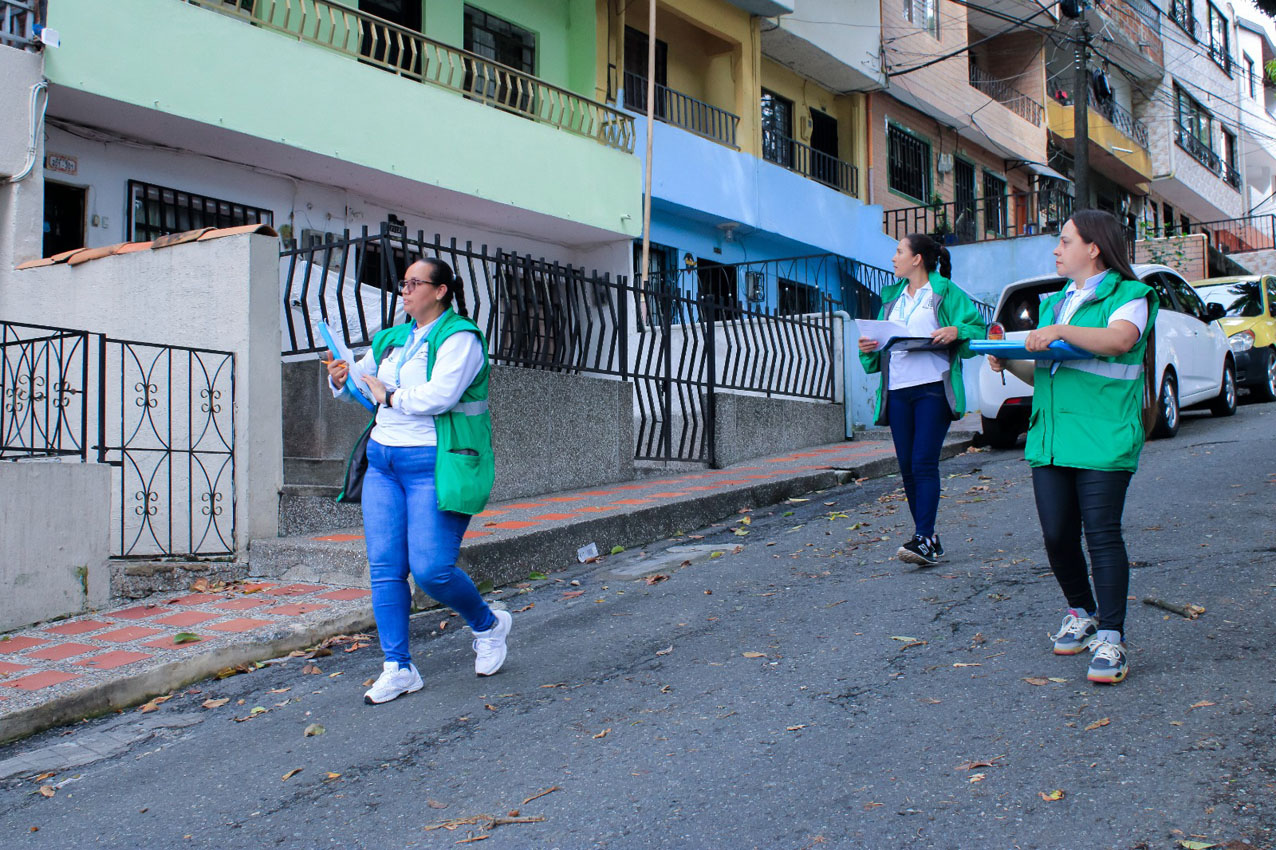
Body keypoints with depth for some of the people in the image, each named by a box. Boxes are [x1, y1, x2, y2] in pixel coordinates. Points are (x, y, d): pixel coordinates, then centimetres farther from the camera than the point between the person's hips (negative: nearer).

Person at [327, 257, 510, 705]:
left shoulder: (460, 337, -9)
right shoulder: (392, 339, 15)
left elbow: (439, 395, -23)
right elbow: (361, 379, 24)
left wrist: (390, 398, -10)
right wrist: (341, 379, 1)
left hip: (435, 465, -7)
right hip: (384, 461, 7)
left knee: (431, 569, -10)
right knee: (384, 567, 2)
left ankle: (488, 625, 19)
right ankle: (398, 668, 11)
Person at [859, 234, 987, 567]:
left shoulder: (946, 292, 3)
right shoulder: (892, 297, 21)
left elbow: (980, 330, -1)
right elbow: (882, 339, 22)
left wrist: (957, 331, -19)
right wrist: (868, 348, 1)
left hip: (933, 388, -6)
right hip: (897, 390, 6)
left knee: (924, 464, -13)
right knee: (907, 467, 5)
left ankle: (924, 539, -15)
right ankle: (929, 539, 14)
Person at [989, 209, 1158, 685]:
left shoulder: (1128, 296, 2)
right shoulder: (1055, 303, 24)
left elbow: (1118, 340, -20)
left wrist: (1062, 332, -29)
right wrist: (1010, 363, 7)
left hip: (1103, 439, -6)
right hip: (1049, 439, 7)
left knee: (1101, 534, -10)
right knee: (1057, 536, 5)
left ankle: (1111, 638, -5)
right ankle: (1082, 614, 26)